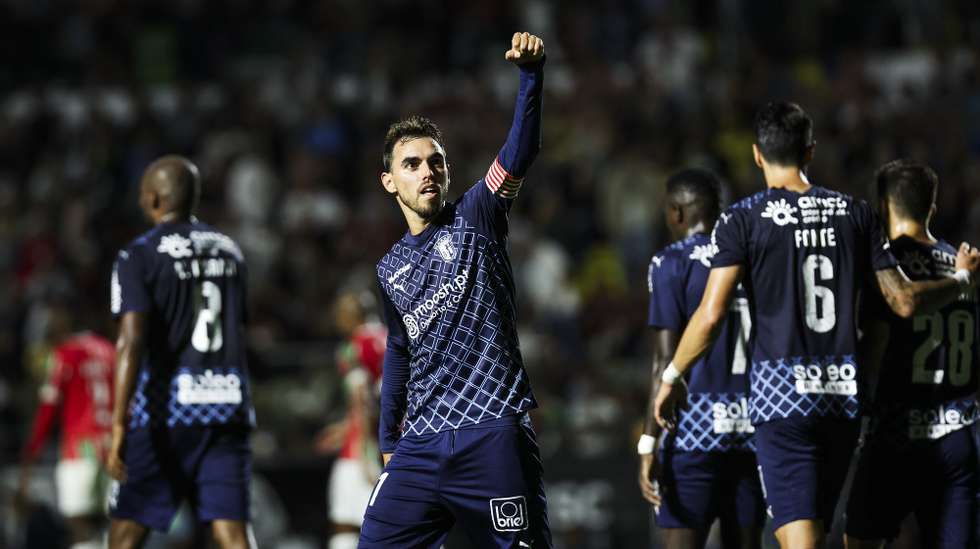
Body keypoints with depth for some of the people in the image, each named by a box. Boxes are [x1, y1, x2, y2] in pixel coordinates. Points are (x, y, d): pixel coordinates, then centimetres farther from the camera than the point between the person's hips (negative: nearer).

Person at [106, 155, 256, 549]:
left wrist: (119, 424, -20)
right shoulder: (229, 251, 13)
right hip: (227, 405, 5)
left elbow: (132, 343, -16)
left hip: (165, 410, -4)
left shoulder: (139, 256, -6)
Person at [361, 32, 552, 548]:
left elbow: (520, 152, -15)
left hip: (492, 434, -5)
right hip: (422, 445, 5)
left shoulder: (474, 218, 1)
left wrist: (531, 71, -30)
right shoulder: (390, 268, 15)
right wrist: (388, 442, 25)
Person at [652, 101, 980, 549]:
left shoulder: (743, 220, -4)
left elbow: (711, 315, -10)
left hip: (781, 395, -4)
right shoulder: (855, 214, 7)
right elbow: (903, 301, 8)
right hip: (843, 394, 4)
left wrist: (672, 378, 4)